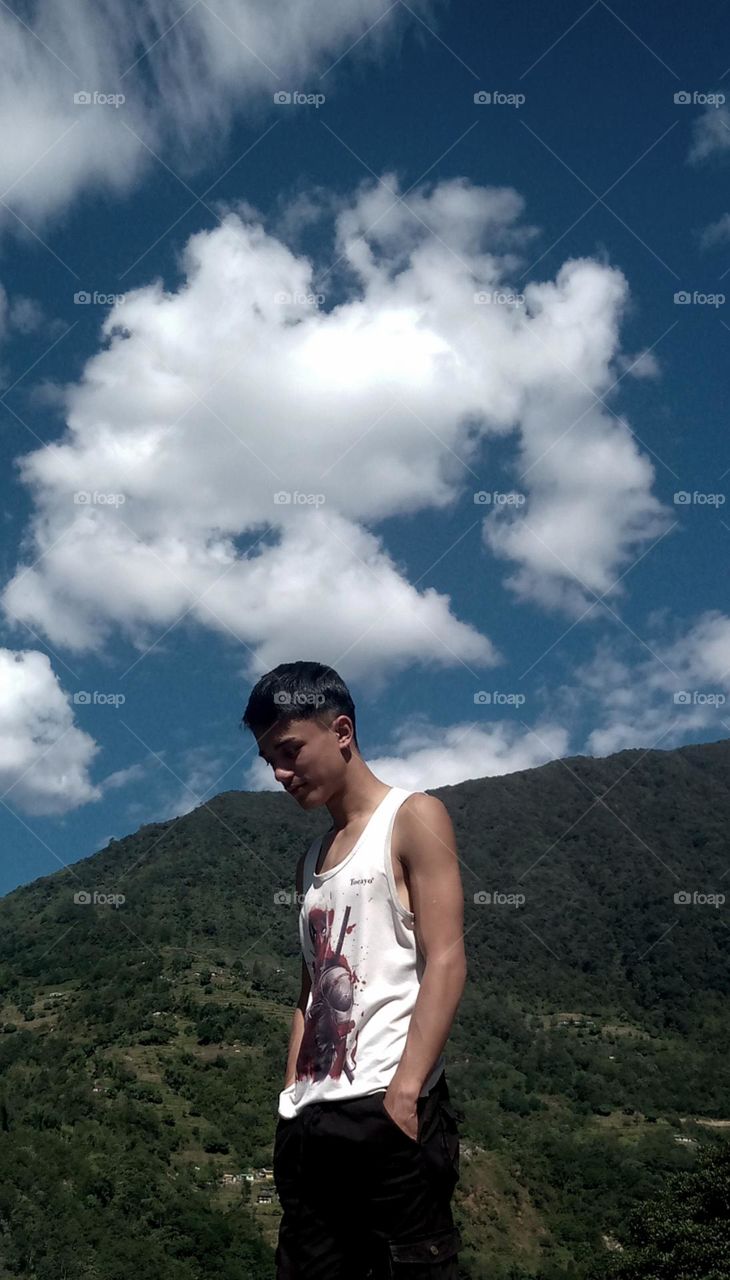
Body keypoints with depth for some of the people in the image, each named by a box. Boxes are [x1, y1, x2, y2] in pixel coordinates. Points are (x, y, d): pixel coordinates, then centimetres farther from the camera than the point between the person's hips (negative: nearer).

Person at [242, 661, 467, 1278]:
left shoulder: (414, 819, 0)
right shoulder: (312, 860, 20)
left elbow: (446, 962, -10)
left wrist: (404, 1093, -18)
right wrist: (292, 1103, 11)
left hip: (385, 1111, -7)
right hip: (309, 1123, 7)